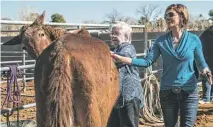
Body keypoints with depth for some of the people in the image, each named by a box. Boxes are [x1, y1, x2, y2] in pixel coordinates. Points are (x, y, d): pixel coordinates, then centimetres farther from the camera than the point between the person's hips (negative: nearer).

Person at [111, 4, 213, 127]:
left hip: (189, 92, -2)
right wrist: (121, 58, -15)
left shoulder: (193, 39, -4)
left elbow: (201, 63, 1)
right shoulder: (161, 41, 0)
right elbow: (147, 61, -6)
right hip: (167, 92, 2)